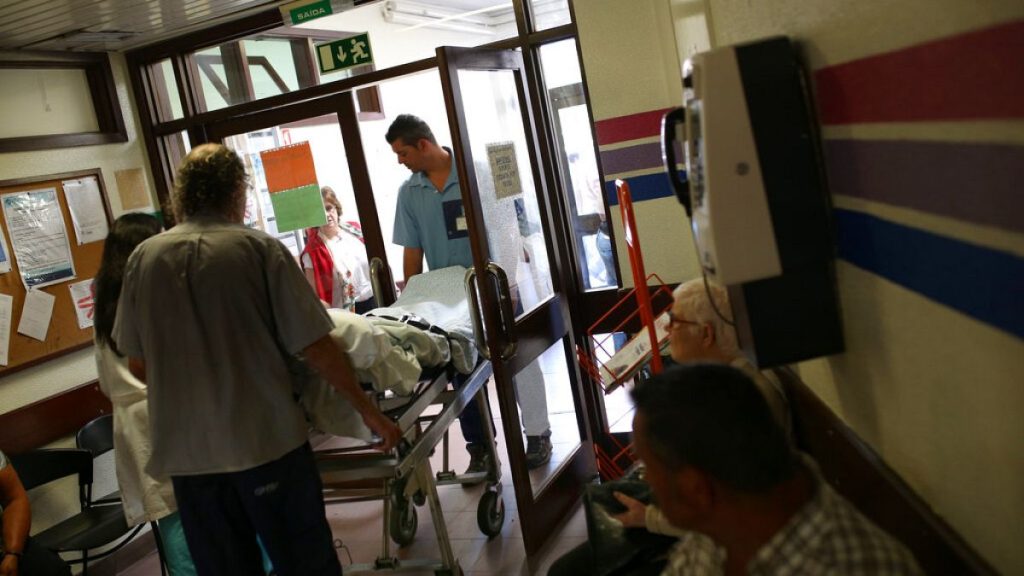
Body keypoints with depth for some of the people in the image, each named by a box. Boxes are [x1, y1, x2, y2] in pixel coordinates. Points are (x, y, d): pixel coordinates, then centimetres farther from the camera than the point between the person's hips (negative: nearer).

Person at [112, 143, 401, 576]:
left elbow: (137, 365, 8)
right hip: (265, 439, -3)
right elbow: (315, 348, -10)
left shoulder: (143, 259, 1)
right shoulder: (260, 249, -8)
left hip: (186, 449, 4)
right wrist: (368, 411, 1)